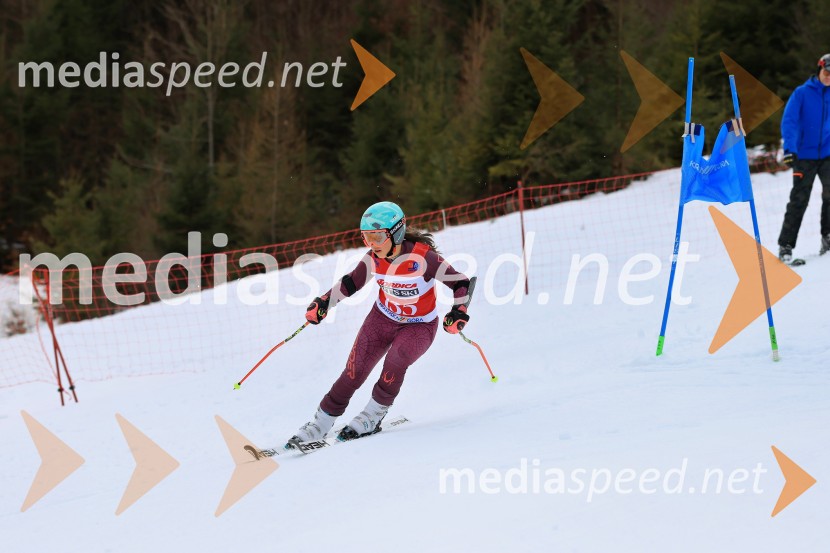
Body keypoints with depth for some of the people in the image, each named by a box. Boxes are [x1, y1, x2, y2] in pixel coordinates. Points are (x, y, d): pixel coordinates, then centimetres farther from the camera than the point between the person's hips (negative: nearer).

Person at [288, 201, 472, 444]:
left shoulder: (422, 257, -27)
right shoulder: (374, 258, -13)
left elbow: (461, 283, -20)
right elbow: (352, 282, 5)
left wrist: (459, 312, -36)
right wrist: (324, 302, -7)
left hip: (419, 326, -4)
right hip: (382, 318, 4)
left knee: (396, 359, -31)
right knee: (353, 373, -8)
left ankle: (372, 417, -11)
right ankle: (321, 423, 6)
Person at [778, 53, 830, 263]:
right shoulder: (802, 93, -1)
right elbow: (789, 121, -8)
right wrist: (790, 148, -21)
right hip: (804, 156, -2)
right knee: (799, 200, -3)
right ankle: (785, 245, 3)